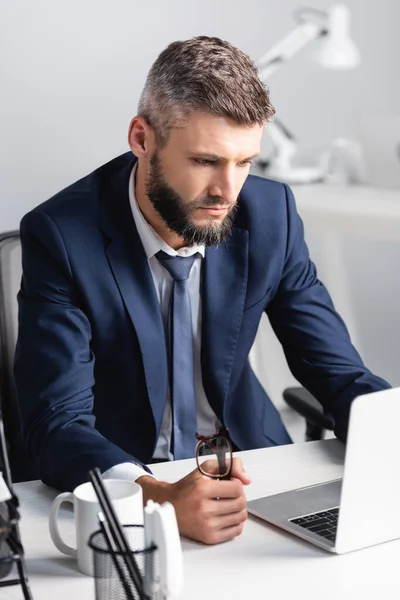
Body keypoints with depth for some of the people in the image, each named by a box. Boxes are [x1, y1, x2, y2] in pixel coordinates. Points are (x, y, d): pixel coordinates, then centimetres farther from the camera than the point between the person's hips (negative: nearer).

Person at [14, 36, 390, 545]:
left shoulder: (270, 213, -8)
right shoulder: (61, 236, -19)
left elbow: (336, 370, -2)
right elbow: (57, 424, -23)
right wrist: (160, 498, -42)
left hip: (245, 459, 4)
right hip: (116, 482, -3)